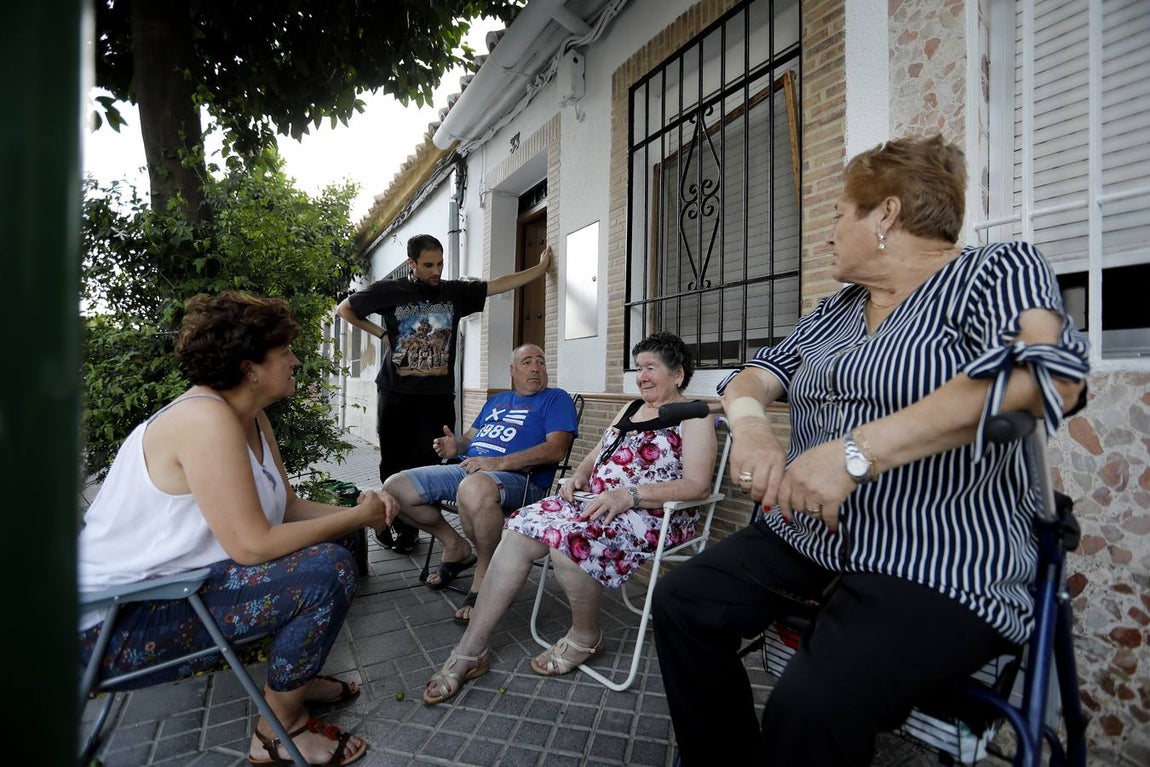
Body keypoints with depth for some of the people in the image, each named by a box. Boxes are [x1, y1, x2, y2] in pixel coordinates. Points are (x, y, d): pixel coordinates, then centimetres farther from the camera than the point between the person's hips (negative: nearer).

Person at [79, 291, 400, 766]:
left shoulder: (251, 418, 3)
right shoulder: (206, 419, -26)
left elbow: (289, 507, 4)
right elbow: (253, 545, -31)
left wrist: (354, 512, -12)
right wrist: (356, 518, -20)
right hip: (117, 621, -10)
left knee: (333, 536, 9)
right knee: (328, 569, -24)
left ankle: (292, 674, 21)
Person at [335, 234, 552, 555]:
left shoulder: (455, 292, 7)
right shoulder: (389, 291, 3)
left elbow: (500, 284, 5)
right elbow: (344, 308, 15)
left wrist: (541, 267, 3)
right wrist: (380, 332, 5)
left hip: (439, 396, 1)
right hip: (396, 394, -1)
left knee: (429, 464, -1)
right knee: (394, 464, 6)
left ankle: (409, 527, 13)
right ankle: (388, 522, 23)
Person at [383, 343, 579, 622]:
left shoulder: (556, 399, 5)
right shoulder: (496, 400, 27)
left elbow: (557, 449, -11)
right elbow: (470, 437, 29)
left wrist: (498, 463, -20)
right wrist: (455, 445, 2)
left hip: (519, 479, -7)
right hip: (466, 469, 8)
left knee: (474, 488, -42)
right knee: (395, 487, -3)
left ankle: (484, 574, -16)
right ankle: (455, 546, 14)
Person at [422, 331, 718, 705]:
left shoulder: (693, 417, -3)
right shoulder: (630, 409, 21)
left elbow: (697, 485, -14)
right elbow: (596, 455, 24)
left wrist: (629, 495, -24)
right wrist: (578, 476, 1)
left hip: (653, 514, -7)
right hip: (595, 500, 8)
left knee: (570, 538, -32)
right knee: (519, 530, -13)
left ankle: (585, 638, -1)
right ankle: (469, 653, -7)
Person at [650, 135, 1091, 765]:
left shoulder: (998, 270, -2)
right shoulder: (833, 312, 16)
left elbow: (1045, 373, -21)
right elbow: (754, 375, 11)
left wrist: (857, 451, -30)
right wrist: (749, 423, -14)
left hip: (941, 568, -6)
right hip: (806, 539, 6)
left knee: (811, 708, -27)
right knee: (681, 602, -9)